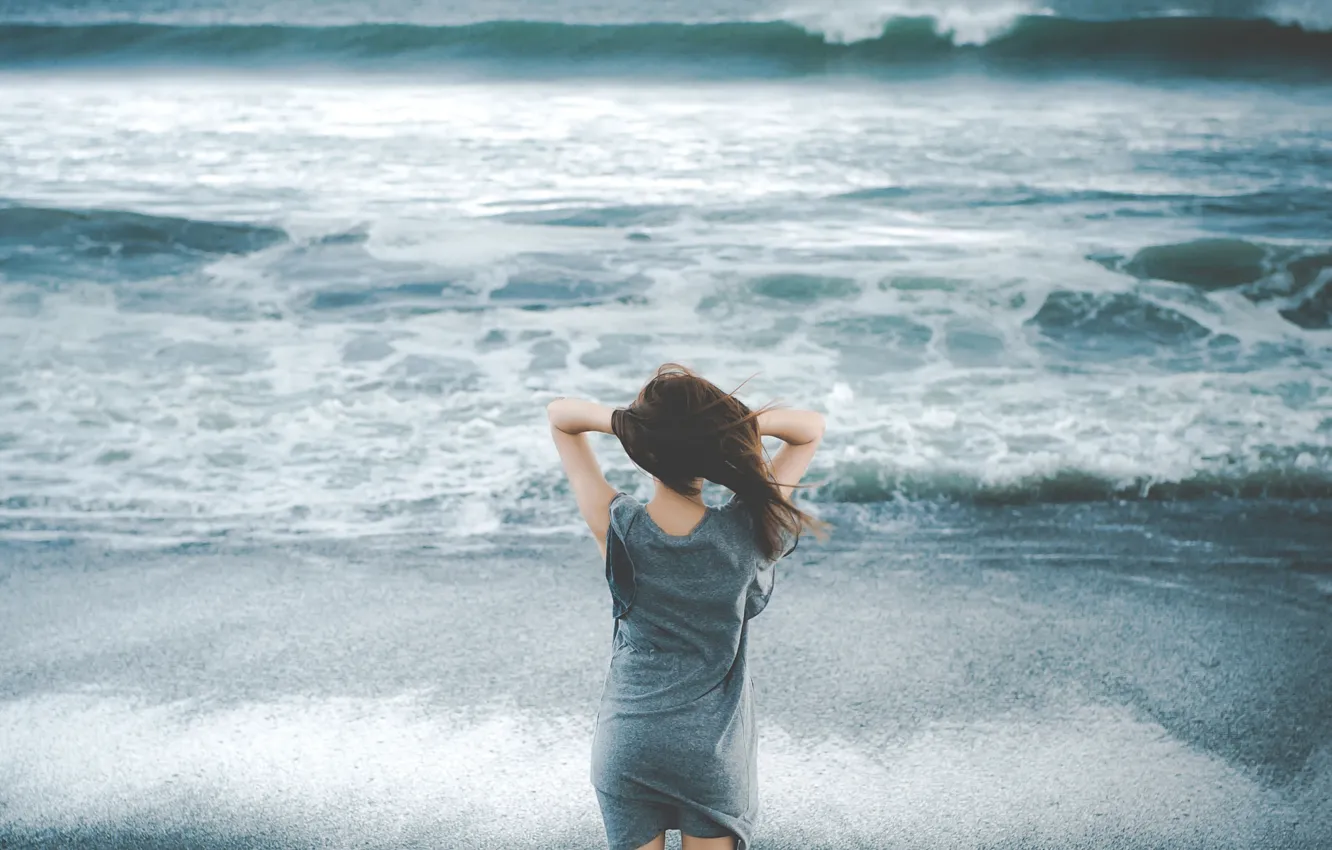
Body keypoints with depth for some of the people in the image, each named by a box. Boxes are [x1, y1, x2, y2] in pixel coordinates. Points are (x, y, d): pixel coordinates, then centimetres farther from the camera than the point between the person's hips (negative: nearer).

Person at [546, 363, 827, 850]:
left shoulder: (617, 528, -17)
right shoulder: (743, 533, -18)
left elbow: (559, 414, -5)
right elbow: (812, 428, -6)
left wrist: (621, 422, -25)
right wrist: (742, 422, -23)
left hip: (626, 746, 1)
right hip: (714, 751, -1)